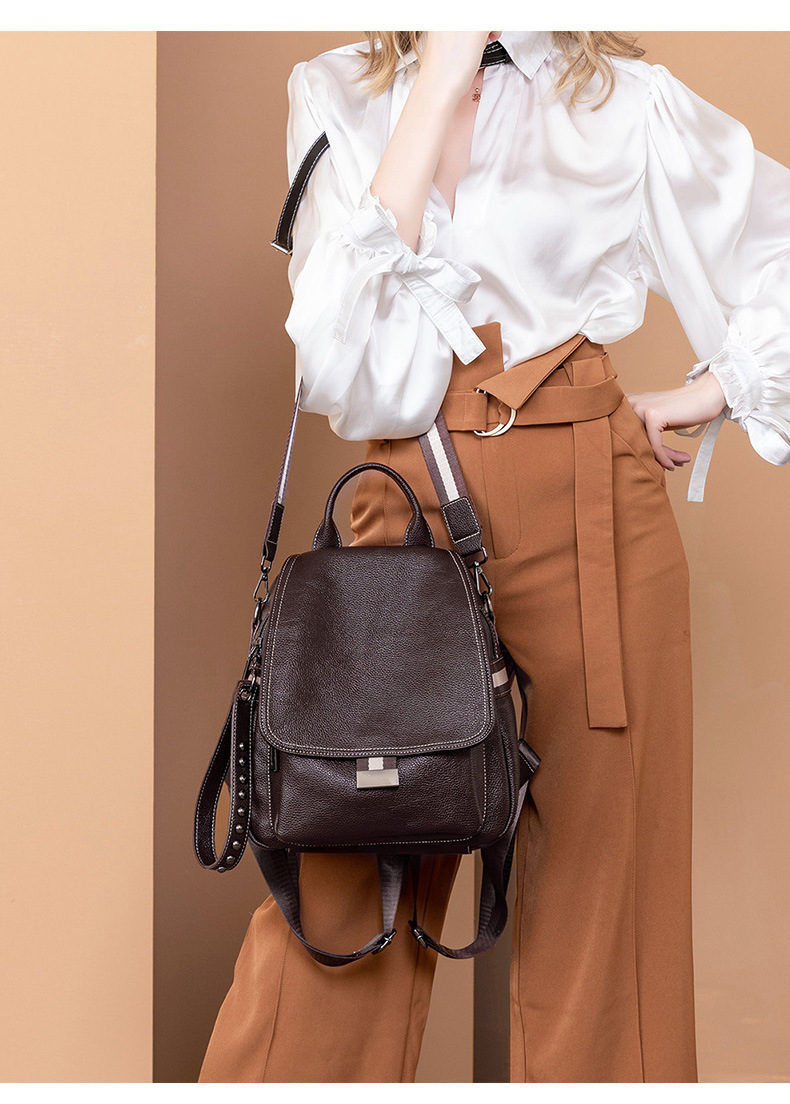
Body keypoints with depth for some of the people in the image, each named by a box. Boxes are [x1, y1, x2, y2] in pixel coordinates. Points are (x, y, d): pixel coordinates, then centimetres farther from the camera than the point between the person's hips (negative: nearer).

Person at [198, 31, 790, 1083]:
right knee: (339, 884, 3)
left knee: (596, 877, 6)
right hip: (407, 508, 1)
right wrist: (441, 80, -10)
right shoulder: (334, 96, 7)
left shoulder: (623, 98, 4)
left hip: (590, 520, 0)